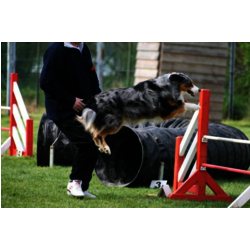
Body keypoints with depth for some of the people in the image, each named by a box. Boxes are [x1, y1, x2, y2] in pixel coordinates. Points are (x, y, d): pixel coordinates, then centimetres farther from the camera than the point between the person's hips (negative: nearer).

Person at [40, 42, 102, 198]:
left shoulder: (83, 49, 10)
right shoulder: (56, 51, -18)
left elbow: (91, 74, 24)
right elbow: (46, 83, -22)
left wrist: (96, 93, 6)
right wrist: (71, 101, -20)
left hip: (83, 109, 9)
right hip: (63, 111, -9)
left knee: (92, 147, 8)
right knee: (86, 143, -19)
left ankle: (82, 187, 19)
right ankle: (75, 182, -2)